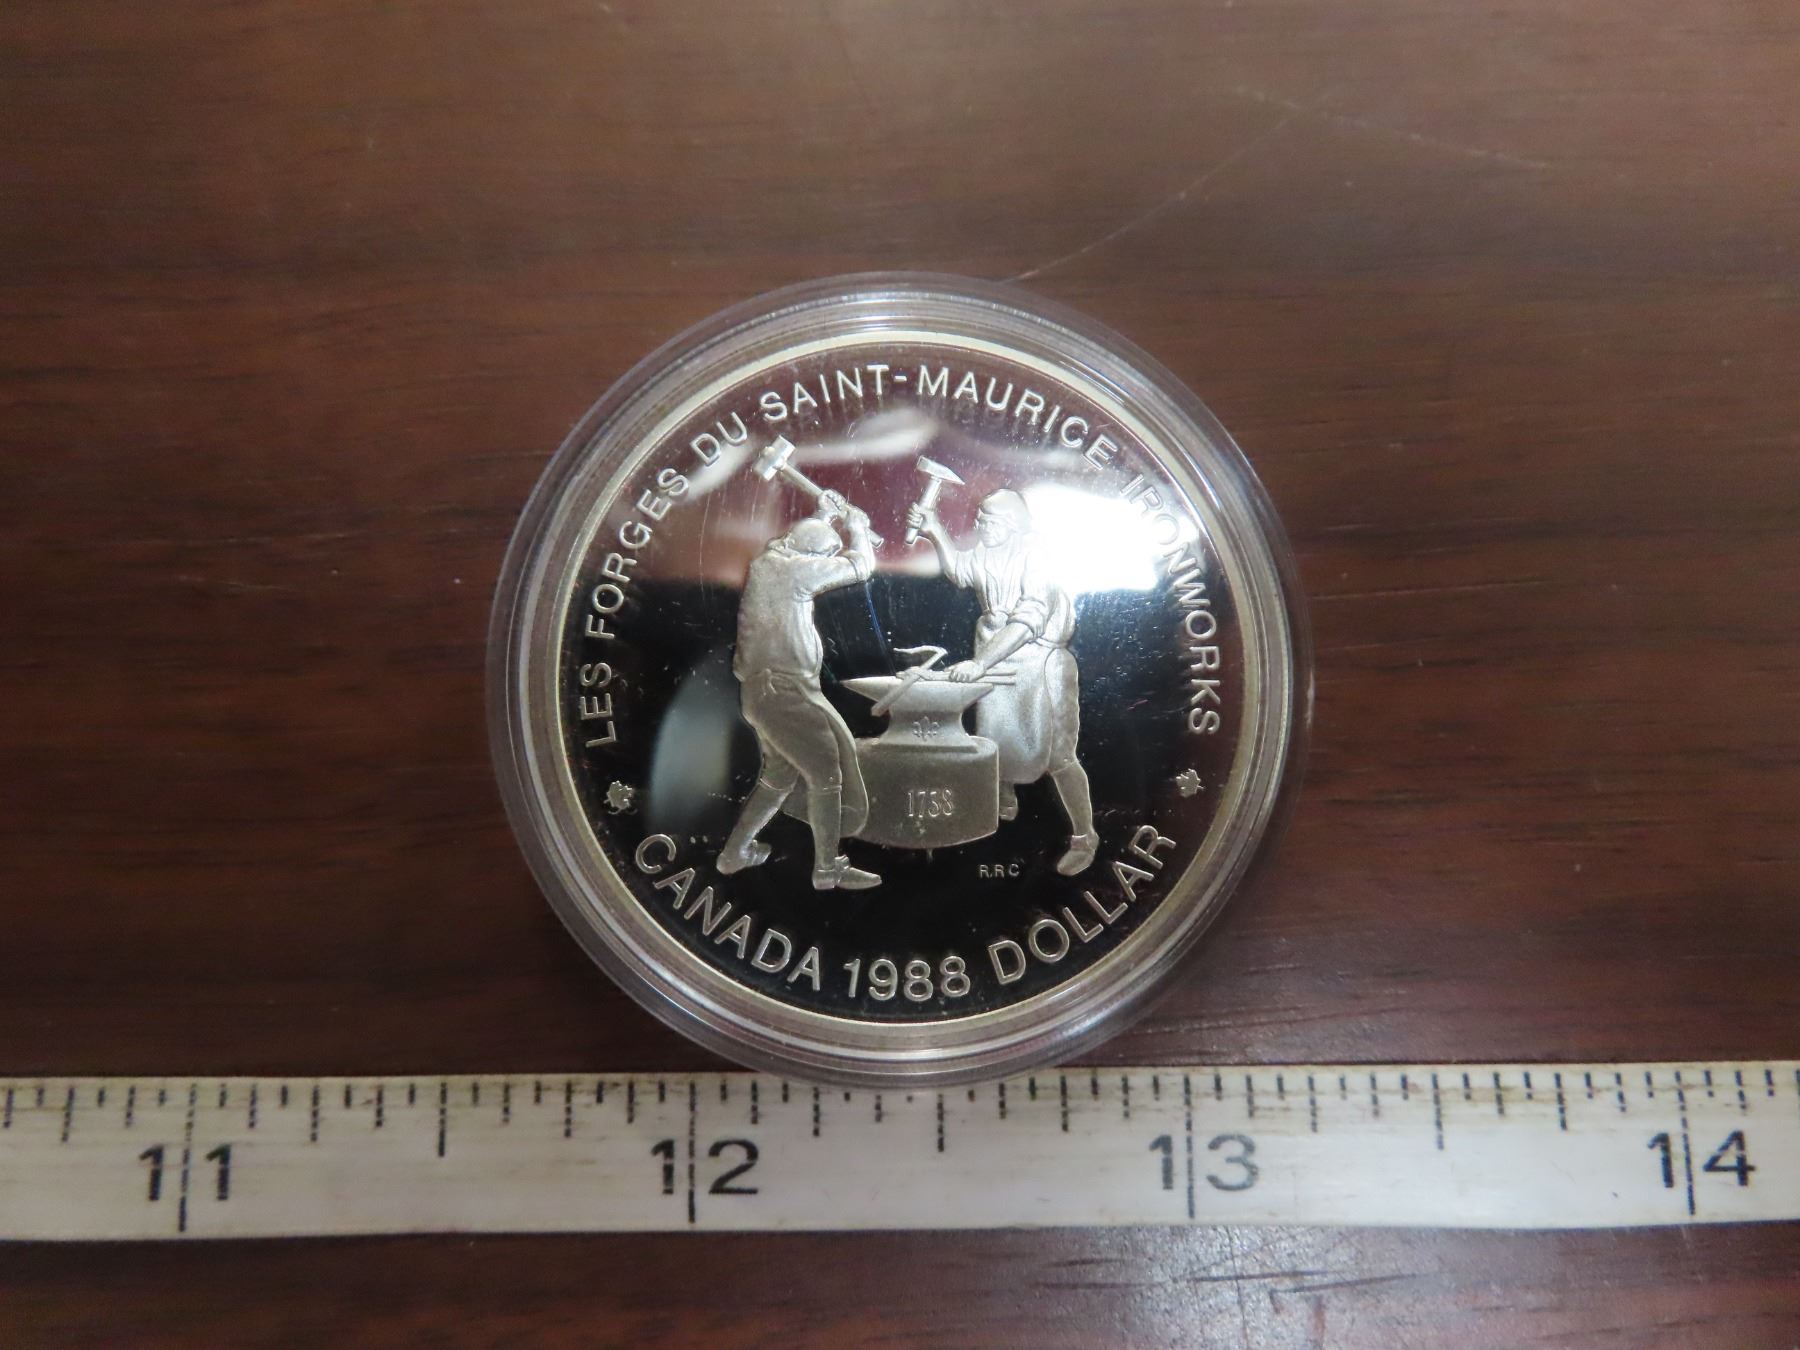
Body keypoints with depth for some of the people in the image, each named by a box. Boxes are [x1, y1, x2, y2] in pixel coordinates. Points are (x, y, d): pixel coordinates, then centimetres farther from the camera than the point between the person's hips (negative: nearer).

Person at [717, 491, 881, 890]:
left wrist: (824, 516, 33)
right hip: (785, 691, -10)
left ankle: (735, 852, 26)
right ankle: (827, 869, 4)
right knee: (826, 773, -1)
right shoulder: (795, 568, -12)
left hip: (761, 691, 10)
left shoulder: (767, 560, 12)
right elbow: (861, 566, -6)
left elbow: (803, 541, 37)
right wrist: (856, 524, 8)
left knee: (779, 774, 22)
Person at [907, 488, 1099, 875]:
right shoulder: (990, 552, 3)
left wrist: (980, 663, -33)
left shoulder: (1038, 557, -21)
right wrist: (935, 532, 8)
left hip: (1040, 666, -8)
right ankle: (1005, 804, 45)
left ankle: (1084, 837, 3)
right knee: (994, 746, 19)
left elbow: (1027, 622, -30)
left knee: (1056, 756, -7)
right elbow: (960, 570, 24)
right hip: (996, 664, 8)